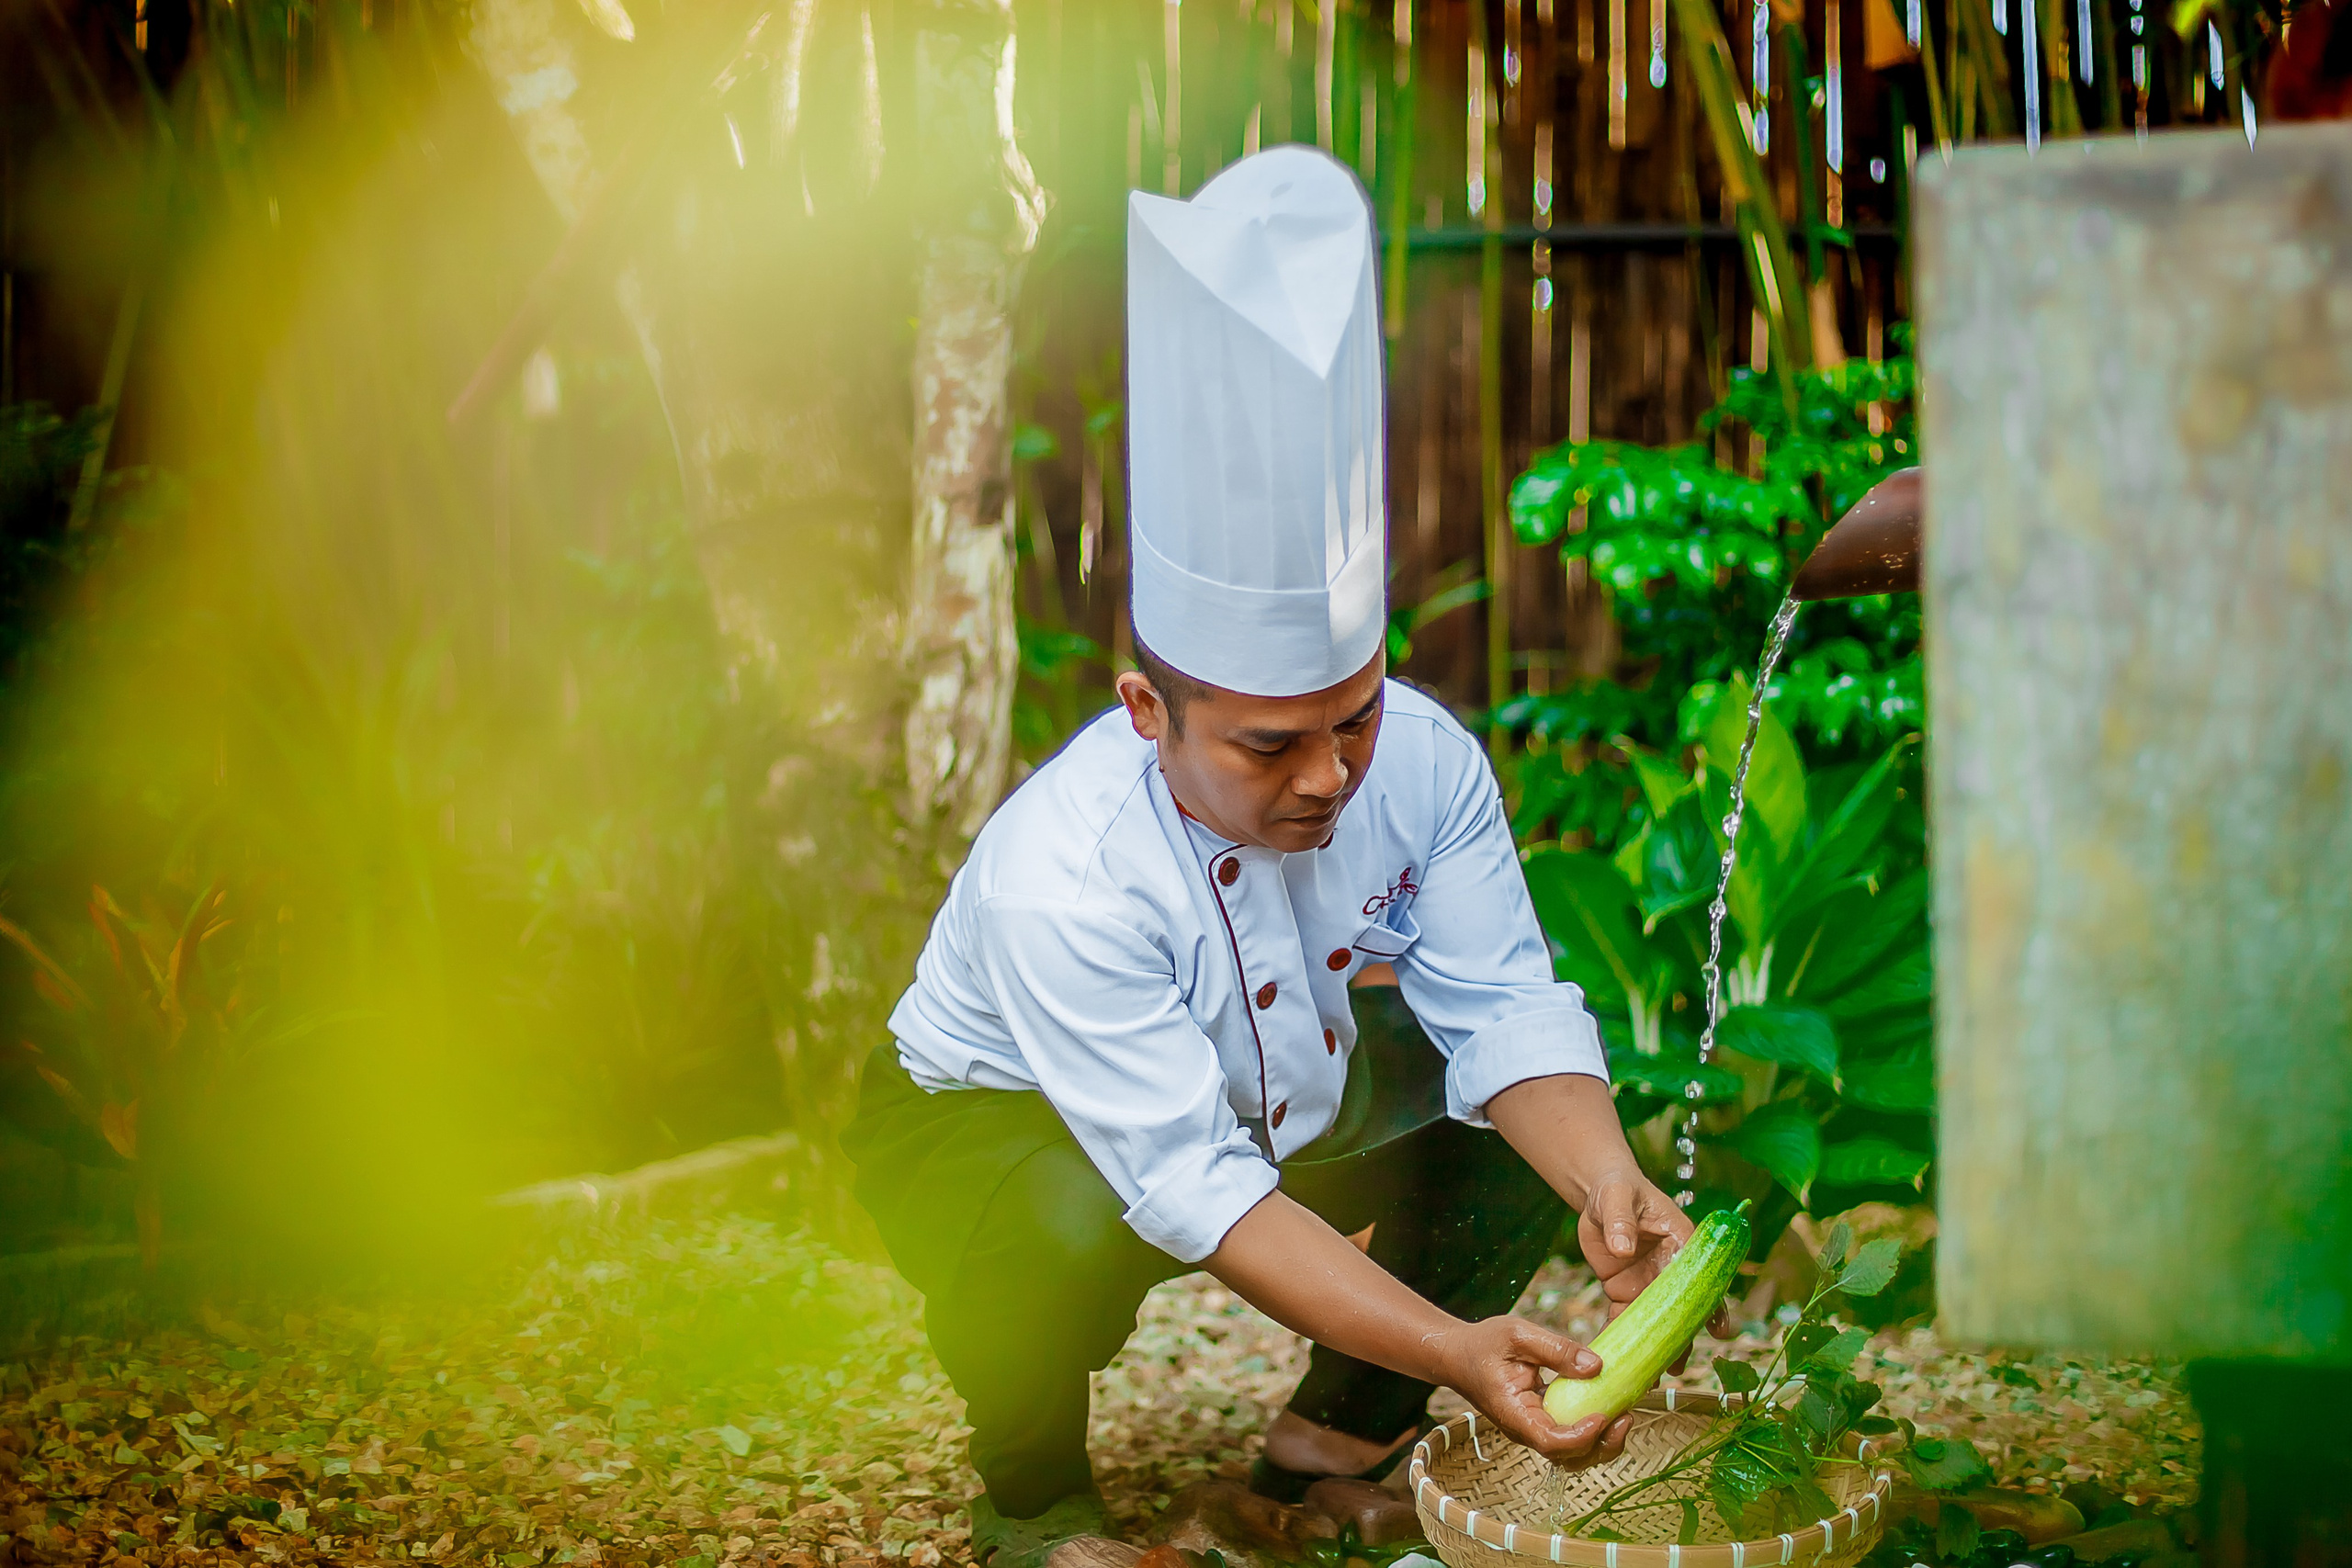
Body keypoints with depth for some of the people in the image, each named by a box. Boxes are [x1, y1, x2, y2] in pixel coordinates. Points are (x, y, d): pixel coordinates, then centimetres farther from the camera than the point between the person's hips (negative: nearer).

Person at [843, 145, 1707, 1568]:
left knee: (1556, 1110, -13)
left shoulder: (1424, 759, -23)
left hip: (1279, 1089, 6)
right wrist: (1453, 1349, -48)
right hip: (994, 1113, -5)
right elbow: (1194, 1186, -40)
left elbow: (1502, 1008, -19)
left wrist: (1607, 1187, -40)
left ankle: (1349, 1424, 11)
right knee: (1071, 1233, -40)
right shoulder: (1059, 876, -38)